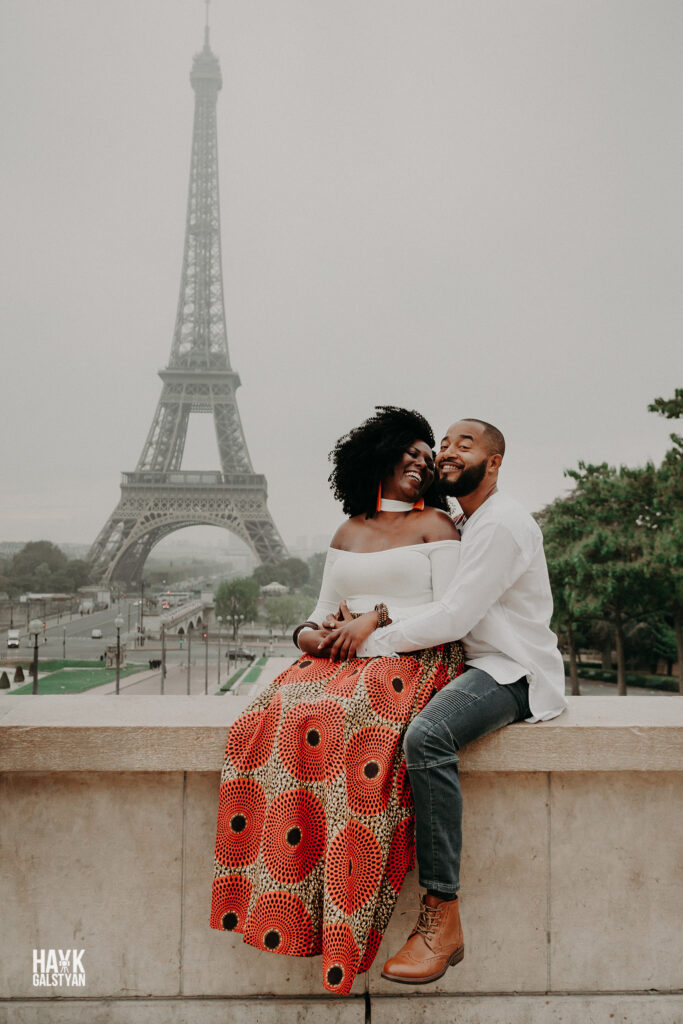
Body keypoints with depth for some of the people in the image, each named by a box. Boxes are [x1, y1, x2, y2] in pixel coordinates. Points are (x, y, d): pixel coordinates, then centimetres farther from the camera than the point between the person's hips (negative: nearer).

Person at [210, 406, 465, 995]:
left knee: (348, 724, -35)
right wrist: (310, 631, -1)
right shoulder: (348, 533, 23)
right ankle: (275, 893, -22)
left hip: (413, 660, -5)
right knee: (275, 717, -25)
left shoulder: (436, 524, 8)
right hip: (342, 661, 5)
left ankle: (346, 917, -30)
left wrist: (381, 618, -11)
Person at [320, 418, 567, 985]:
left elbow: (453, 617, -20)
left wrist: (371, 640, -15)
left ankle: (442, 917, -30)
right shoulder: (465, 524, 19)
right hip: (476, 666, 10)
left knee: (427, 736, -35)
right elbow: (424, 598, 15)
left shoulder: (502, 523, -13)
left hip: (515, 673, -10)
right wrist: (373, 619, -4)